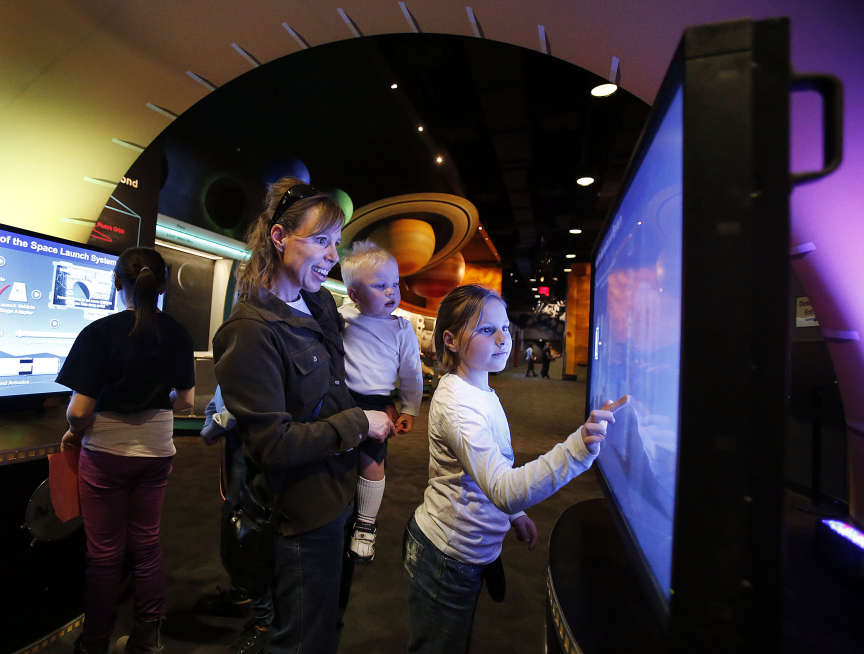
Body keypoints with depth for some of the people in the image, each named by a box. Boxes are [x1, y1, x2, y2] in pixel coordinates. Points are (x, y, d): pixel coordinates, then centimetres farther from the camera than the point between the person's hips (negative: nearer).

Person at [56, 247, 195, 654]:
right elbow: (185, 401, 3)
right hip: (156, 451, 3)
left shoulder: (99, 333, -17)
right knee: (146, 545, 17)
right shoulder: (177, 335, -6)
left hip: (105, 453, -3)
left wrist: (73, 434, 3)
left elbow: (79, 410, -18)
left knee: (105, 552, 13)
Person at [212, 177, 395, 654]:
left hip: (335, 493, 9)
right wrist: (359, 424, -18)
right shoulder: (252, 329, -24)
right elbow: (272, 444, -24)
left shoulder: (320, 303, 3)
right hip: (302, 513, -8)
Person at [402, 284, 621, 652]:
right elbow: (505, 490, -39)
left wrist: (513, 514, 15)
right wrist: (578, 449, -49)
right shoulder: (455, 404, -29)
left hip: (469, 551, 9)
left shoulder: (479, 391, 3)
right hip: (448, 560, -9)